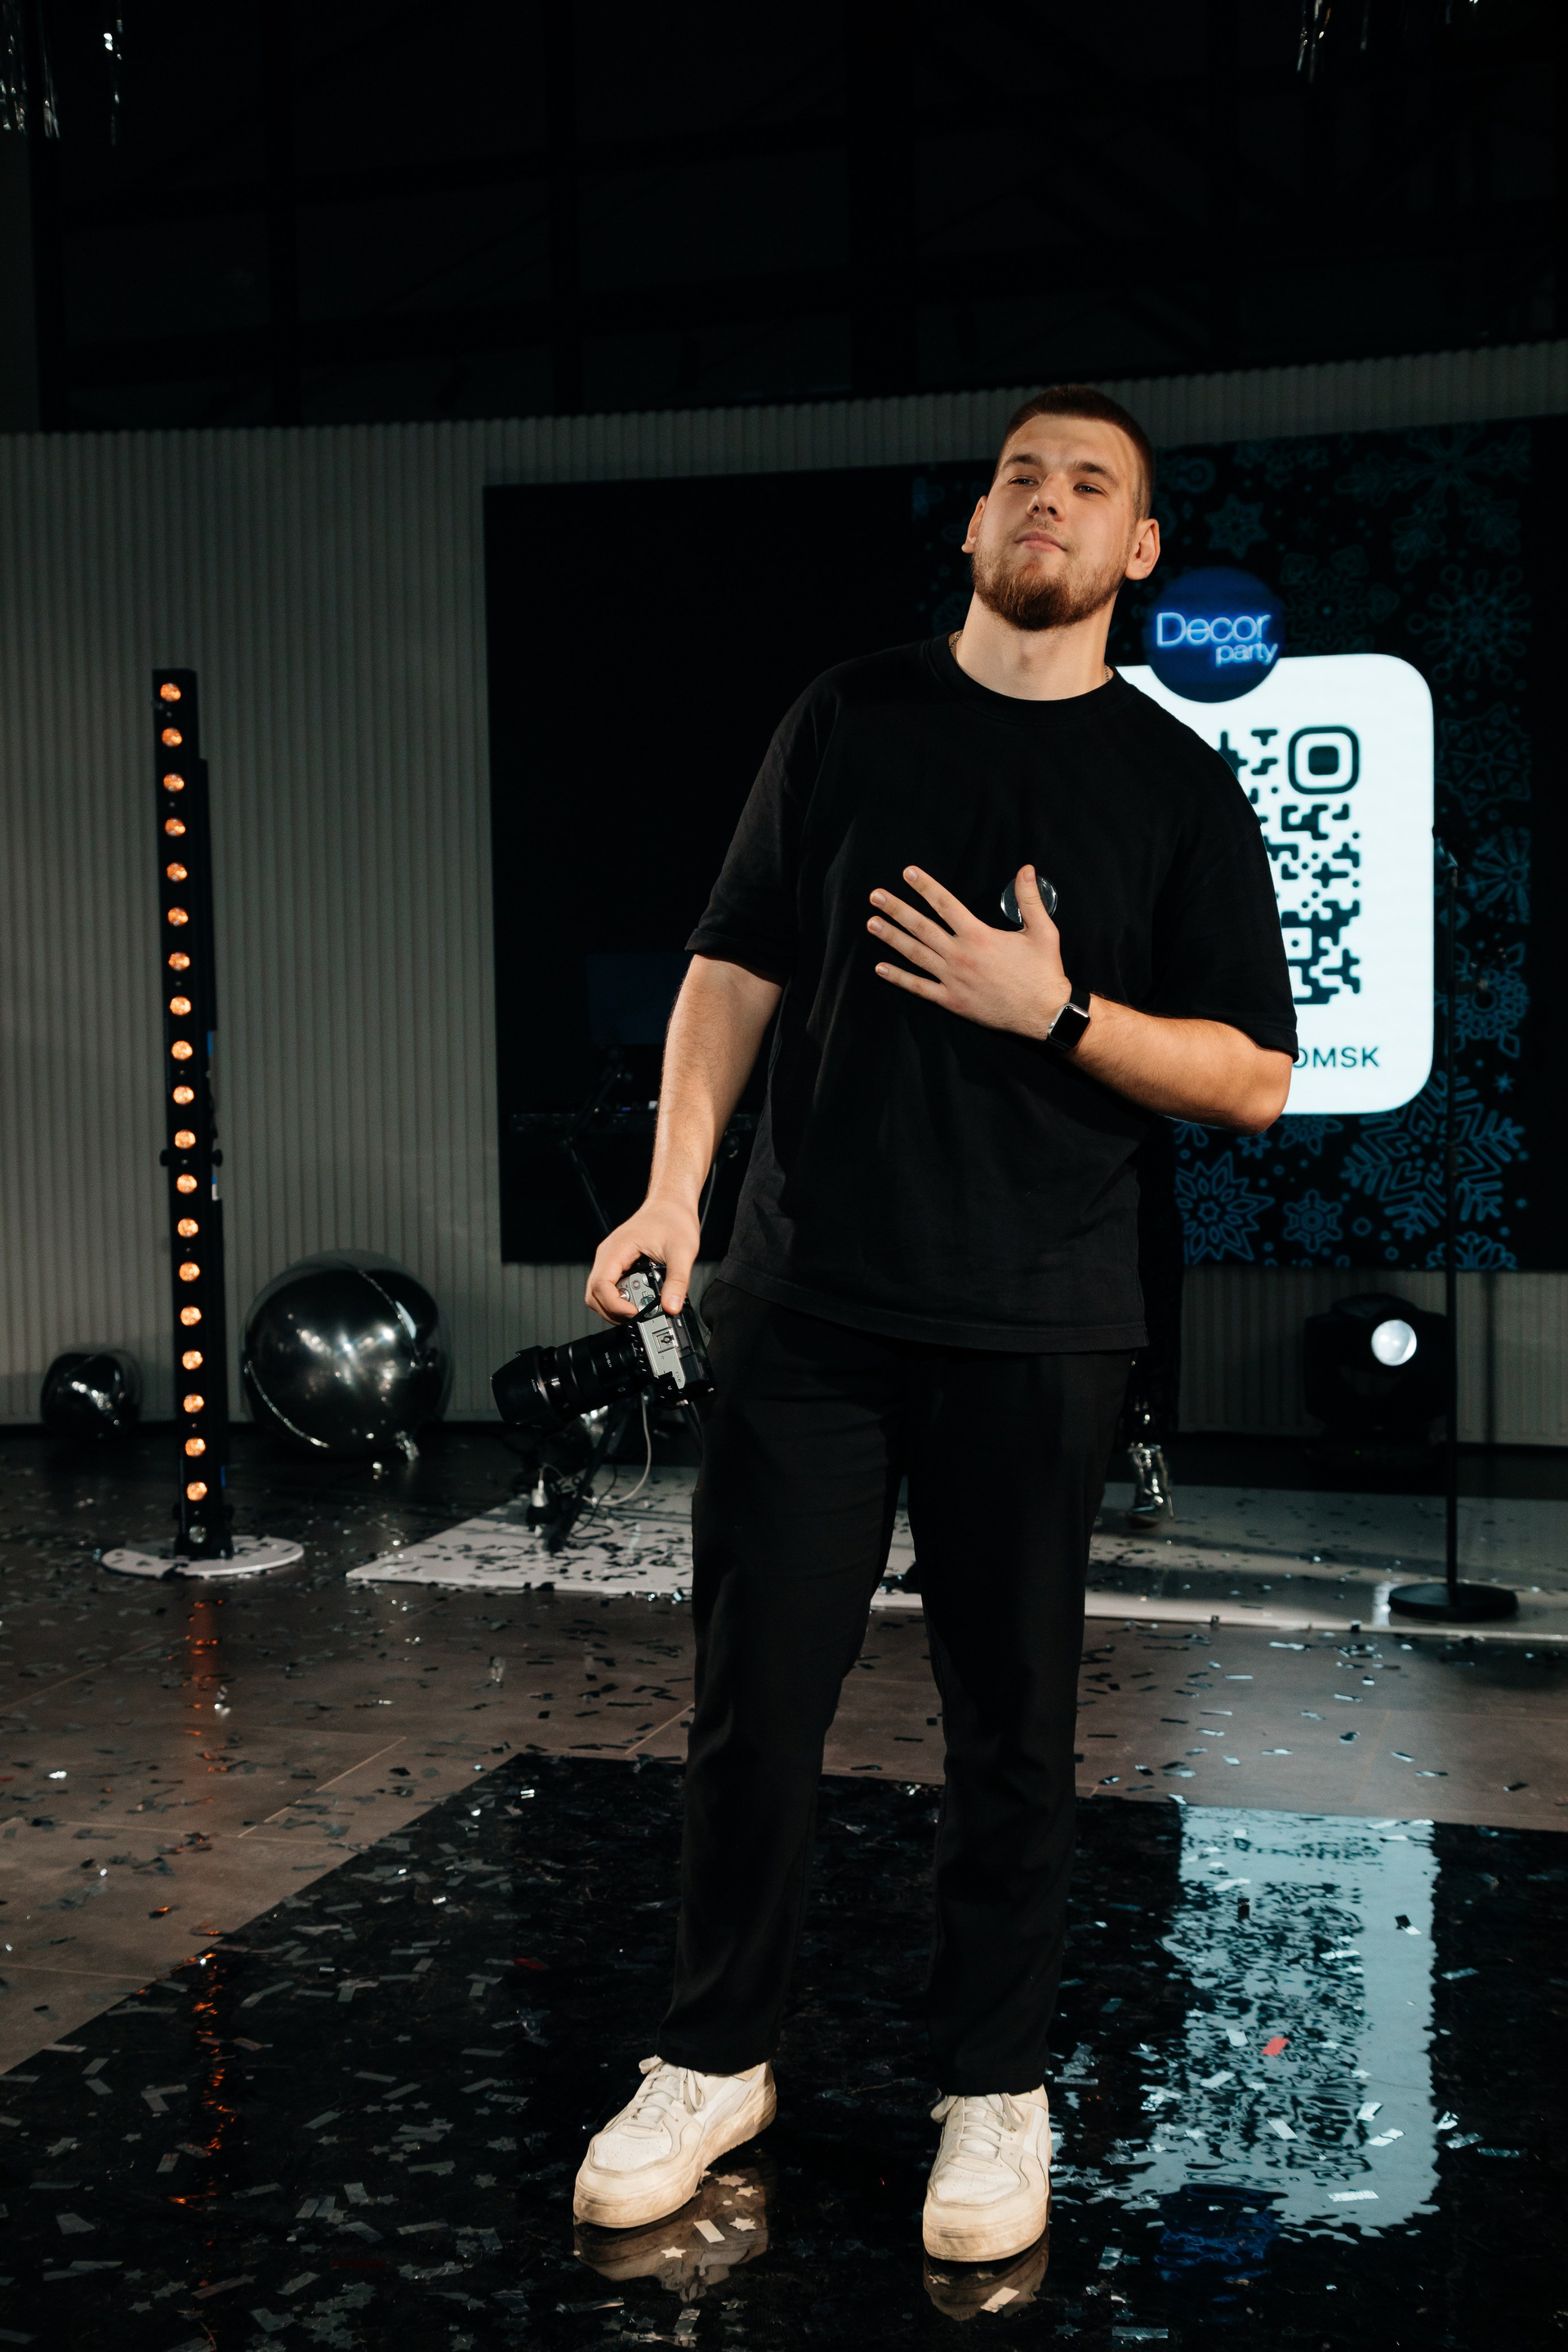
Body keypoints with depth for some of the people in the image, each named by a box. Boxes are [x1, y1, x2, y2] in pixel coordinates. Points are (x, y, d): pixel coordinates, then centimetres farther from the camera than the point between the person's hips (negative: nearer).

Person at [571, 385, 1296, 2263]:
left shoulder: (1177, 786, 5)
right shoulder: (852, 719, 9)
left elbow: (1254, 1077, 1)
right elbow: (734, 970, 8)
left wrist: (1056, 1007, -14)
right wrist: (672, 1189, -4)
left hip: (1031, 1332, -1)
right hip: (803, 1305, 1)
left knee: (1011, 1724, 8)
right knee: (754, 1696, 6)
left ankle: (994, 2093, 25)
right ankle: (713, 2057, 25)